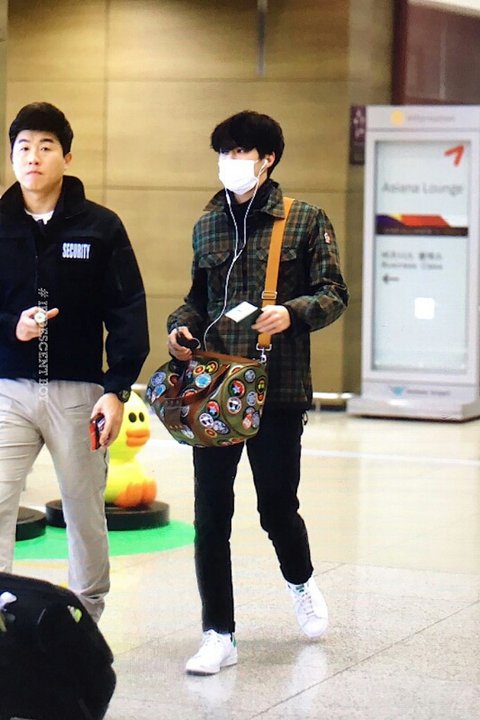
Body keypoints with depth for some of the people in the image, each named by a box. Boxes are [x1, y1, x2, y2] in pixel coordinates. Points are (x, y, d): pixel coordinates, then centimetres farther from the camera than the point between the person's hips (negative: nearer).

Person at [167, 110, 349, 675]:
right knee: (210, 516, 0)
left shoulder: (306, 220, 0)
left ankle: (301, 583, 39)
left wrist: (293, 313, -21)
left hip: (279, 390, -3)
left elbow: (333, 294, -2)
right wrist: (181, 325, 0)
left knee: (278, 509, 6)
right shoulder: (208, 225, 12)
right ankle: (219, 636, 9)